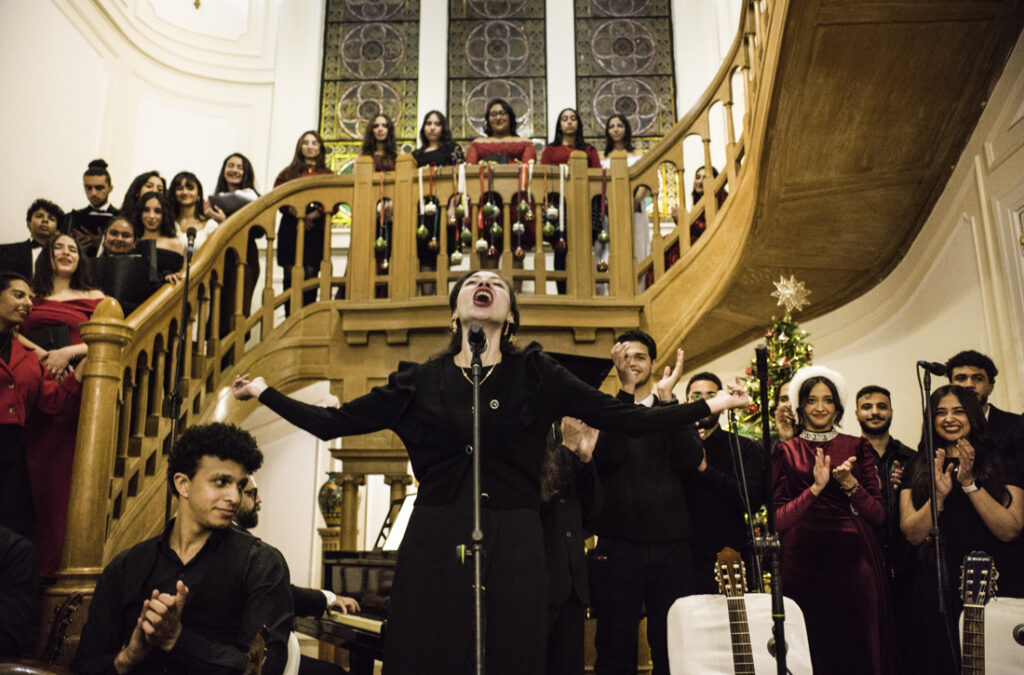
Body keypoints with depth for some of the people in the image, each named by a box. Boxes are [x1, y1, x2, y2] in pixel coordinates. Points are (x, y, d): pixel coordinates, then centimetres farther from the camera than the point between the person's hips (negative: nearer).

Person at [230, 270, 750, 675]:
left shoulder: (537, 376, 4)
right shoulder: (420, 382, 7)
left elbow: (624, 418, 1)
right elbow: (332, 422, 10)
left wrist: (708, 406, -2)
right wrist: (265, 392, 10)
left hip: (512, 545, -1)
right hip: (434, 542, 1)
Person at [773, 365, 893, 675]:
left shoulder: (857, 448, 10)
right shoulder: (786, 451, 6)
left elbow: (878, 515, 5)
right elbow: (778, 520, -1)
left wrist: (849, 483, -11)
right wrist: (816, 487, -12)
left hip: (854, 559, 1)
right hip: (804, 563, -1)